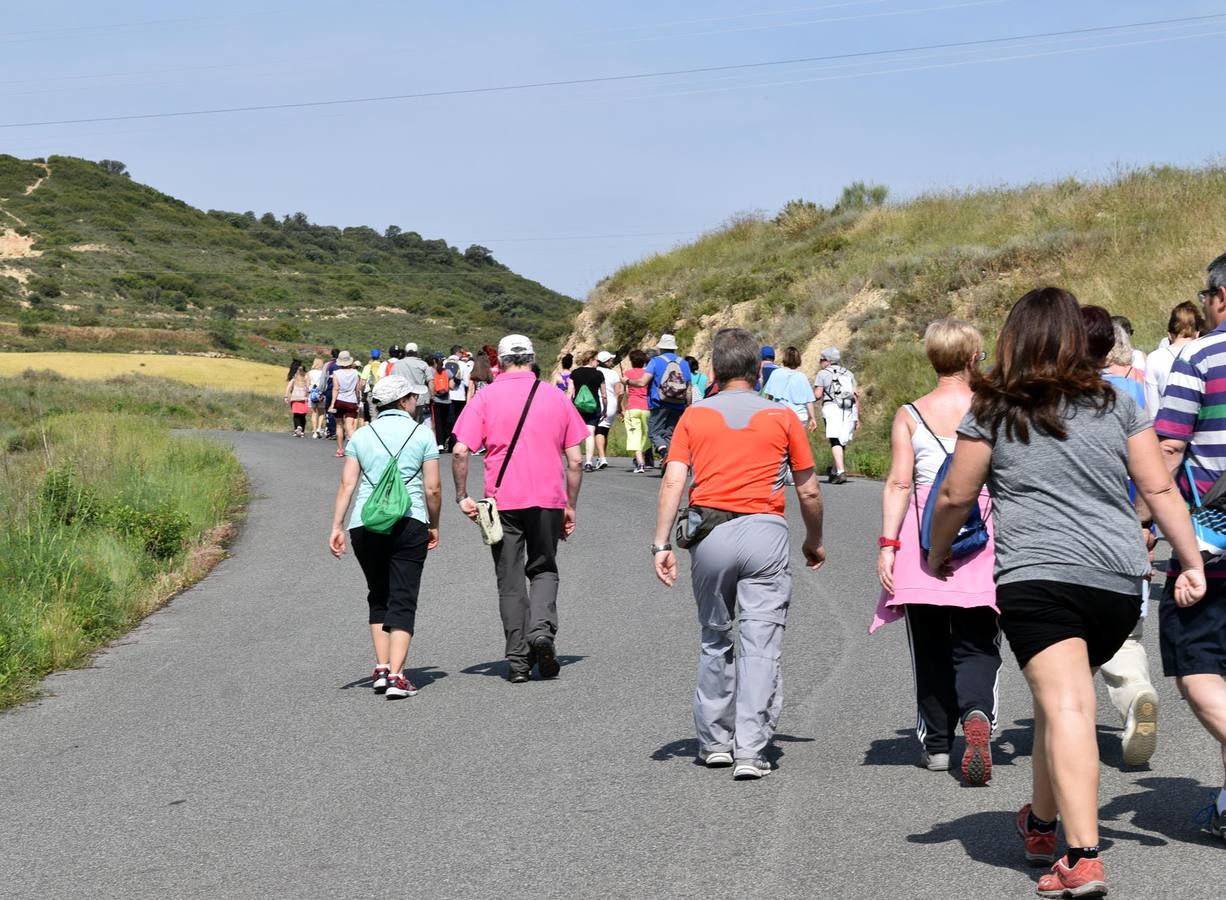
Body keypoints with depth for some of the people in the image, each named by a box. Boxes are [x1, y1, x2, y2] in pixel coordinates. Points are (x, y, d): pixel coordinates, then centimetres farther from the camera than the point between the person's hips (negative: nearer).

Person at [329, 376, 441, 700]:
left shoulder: (362, 435, 10)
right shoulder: (422, 434, 3)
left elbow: (347, 484, 1)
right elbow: (433, 488, 0)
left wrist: (336, 527, 1)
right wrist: (434, 525, 13)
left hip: (365, 525, 3)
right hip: (409, 524, -3)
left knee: (378, 597, 19)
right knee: (403, 601, -1)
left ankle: (381, 668, 16)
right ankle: (396, 676, -11)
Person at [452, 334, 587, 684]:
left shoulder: (486, 397, 0)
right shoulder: (557, 398, 5)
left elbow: (461, 451, -9)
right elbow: (575, 461, 5)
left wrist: (462, 496, 0)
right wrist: (570, 507, 13)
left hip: (502, 501, -1)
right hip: (549, 499, 1)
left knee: (510, 581, 8)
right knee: (543, 569, 17)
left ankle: (518, 659, 8)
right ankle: (542, 628, -8)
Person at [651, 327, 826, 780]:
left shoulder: (694, 416, 9)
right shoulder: (782, 417, 7)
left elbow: (673, 482, -2)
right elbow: (809, 492, 8)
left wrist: (662, 543, -4)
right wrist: (814, 541, 23)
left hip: (710, 534, 2)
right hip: (765, 533, -2)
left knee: (715, 640, 17)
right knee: (760, 644, -2)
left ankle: (715, 742, 23)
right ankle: (750, 751, -8)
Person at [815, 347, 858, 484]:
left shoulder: (823, 373, 6)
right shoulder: (848, 374, 20)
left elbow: (818, 394, -2)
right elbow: (856, 395, 13)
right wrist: (857, 416, 14)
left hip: (832, 407, -5)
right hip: (849, 410, 5)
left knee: (835, 441, -11)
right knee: (842, 442, 13)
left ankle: (841, 472, -25)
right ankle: (835, 472, 20)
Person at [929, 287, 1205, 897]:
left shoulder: (994, 413, 4)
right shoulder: (1116, 405, 13)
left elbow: (954, 497, 9)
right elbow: (1158, 489, 9)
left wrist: (937, 557, 25)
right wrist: (1192, 563, 12)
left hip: (1037, 576, -4)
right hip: (1120, 580, 5)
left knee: (1065, 706, -14)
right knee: (1062, 699, 22)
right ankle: (1042, 824, 36)